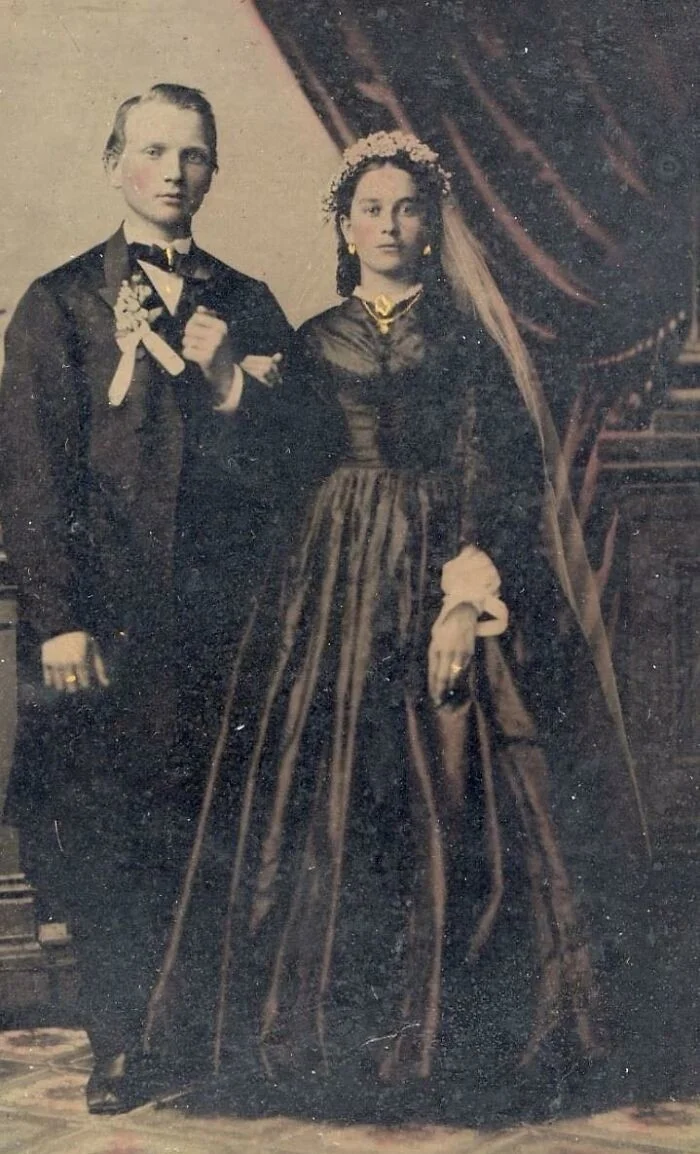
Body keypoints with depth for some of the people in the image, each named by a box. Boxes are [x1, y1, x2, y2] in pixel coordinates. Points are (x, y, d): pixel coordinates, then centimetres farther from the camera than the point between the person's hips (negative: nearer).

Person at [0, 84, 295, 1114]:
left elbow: (281, 458, 8)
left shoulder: (247, 306, 15)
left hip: (224, 608, 2)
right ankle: (121, 1040, 11)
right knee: (96, 827, -1)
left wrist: (219, 371, -8)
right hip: (107, 612, -2)